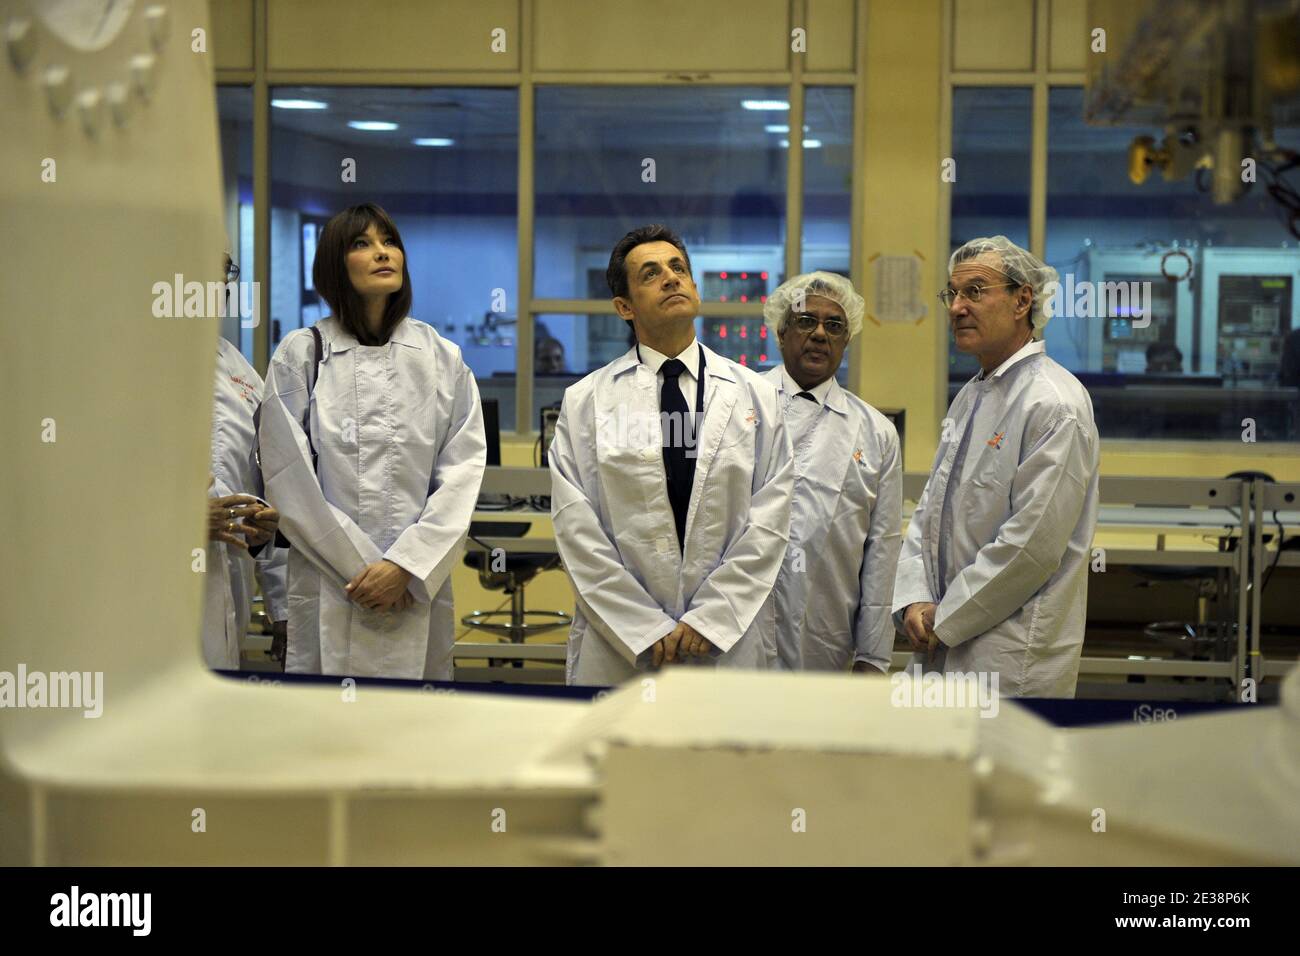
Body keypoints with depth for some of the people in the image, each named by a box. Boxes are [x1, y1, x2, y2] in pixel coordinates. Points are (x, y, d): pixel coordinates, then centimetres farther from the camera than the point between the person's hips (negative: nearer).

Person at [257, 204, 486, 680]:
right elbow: (289, 478, -3)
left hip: (420, 585, 2)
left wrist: (406, 566, -11)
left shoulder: (442, 358, 8)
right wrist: (362, 567, -7)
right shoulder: (301, 353, 2)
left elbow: (463, 472, 0)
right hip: (329, 586, -1)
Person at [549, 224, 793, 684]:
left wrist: (708, 620, -10)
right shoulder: (585, 401, 2)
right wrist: (649, 630, -10)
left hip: (730, 642, 1)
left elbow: (769, 521, -1)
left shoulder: (755, 396, 5)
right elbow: (577, 530, -4)